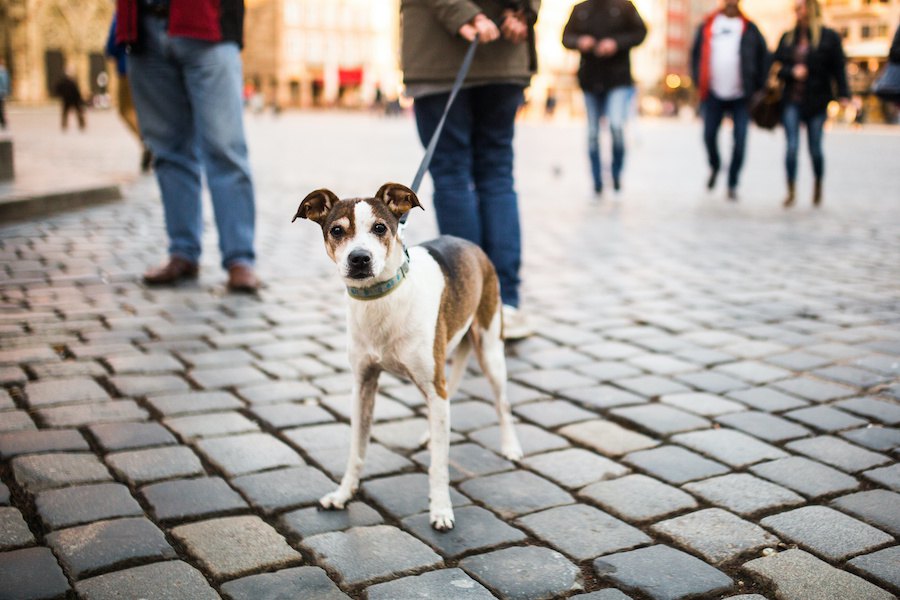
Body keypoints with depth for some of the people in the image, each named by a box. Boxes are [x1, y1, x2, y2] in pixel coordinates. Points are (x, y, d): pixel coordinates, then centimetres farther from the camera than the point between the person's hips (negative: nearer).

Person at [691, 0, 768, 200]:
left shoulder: (749, 28, 5)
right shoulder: (707, 25, 7)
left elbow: (763, 56, 6)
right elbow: (696, 53, 13)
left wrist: (757, 87, 0)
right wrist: (699, 82, 6)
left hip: (741, 96, -1)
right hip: (713, 94, 1)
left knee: (739, 142, -3)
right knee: (709, 135, 4)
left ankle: (732, 185, 8)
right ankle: (715, 167, 35)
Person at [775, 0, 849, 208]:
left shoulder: (829, 37, -1)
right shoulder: (787, 37, 9)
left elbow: (839, 69, -3)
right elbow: (776, 65, 9)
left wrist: (843, 95, -12)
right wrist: (792, 72, -10)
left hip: (817, 101, -2)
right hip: (792, 101, 2)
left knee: (815, 149, 6)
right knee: (792, 146, -8)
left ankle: (818, 184, 31)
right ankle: (791, 192, 0)